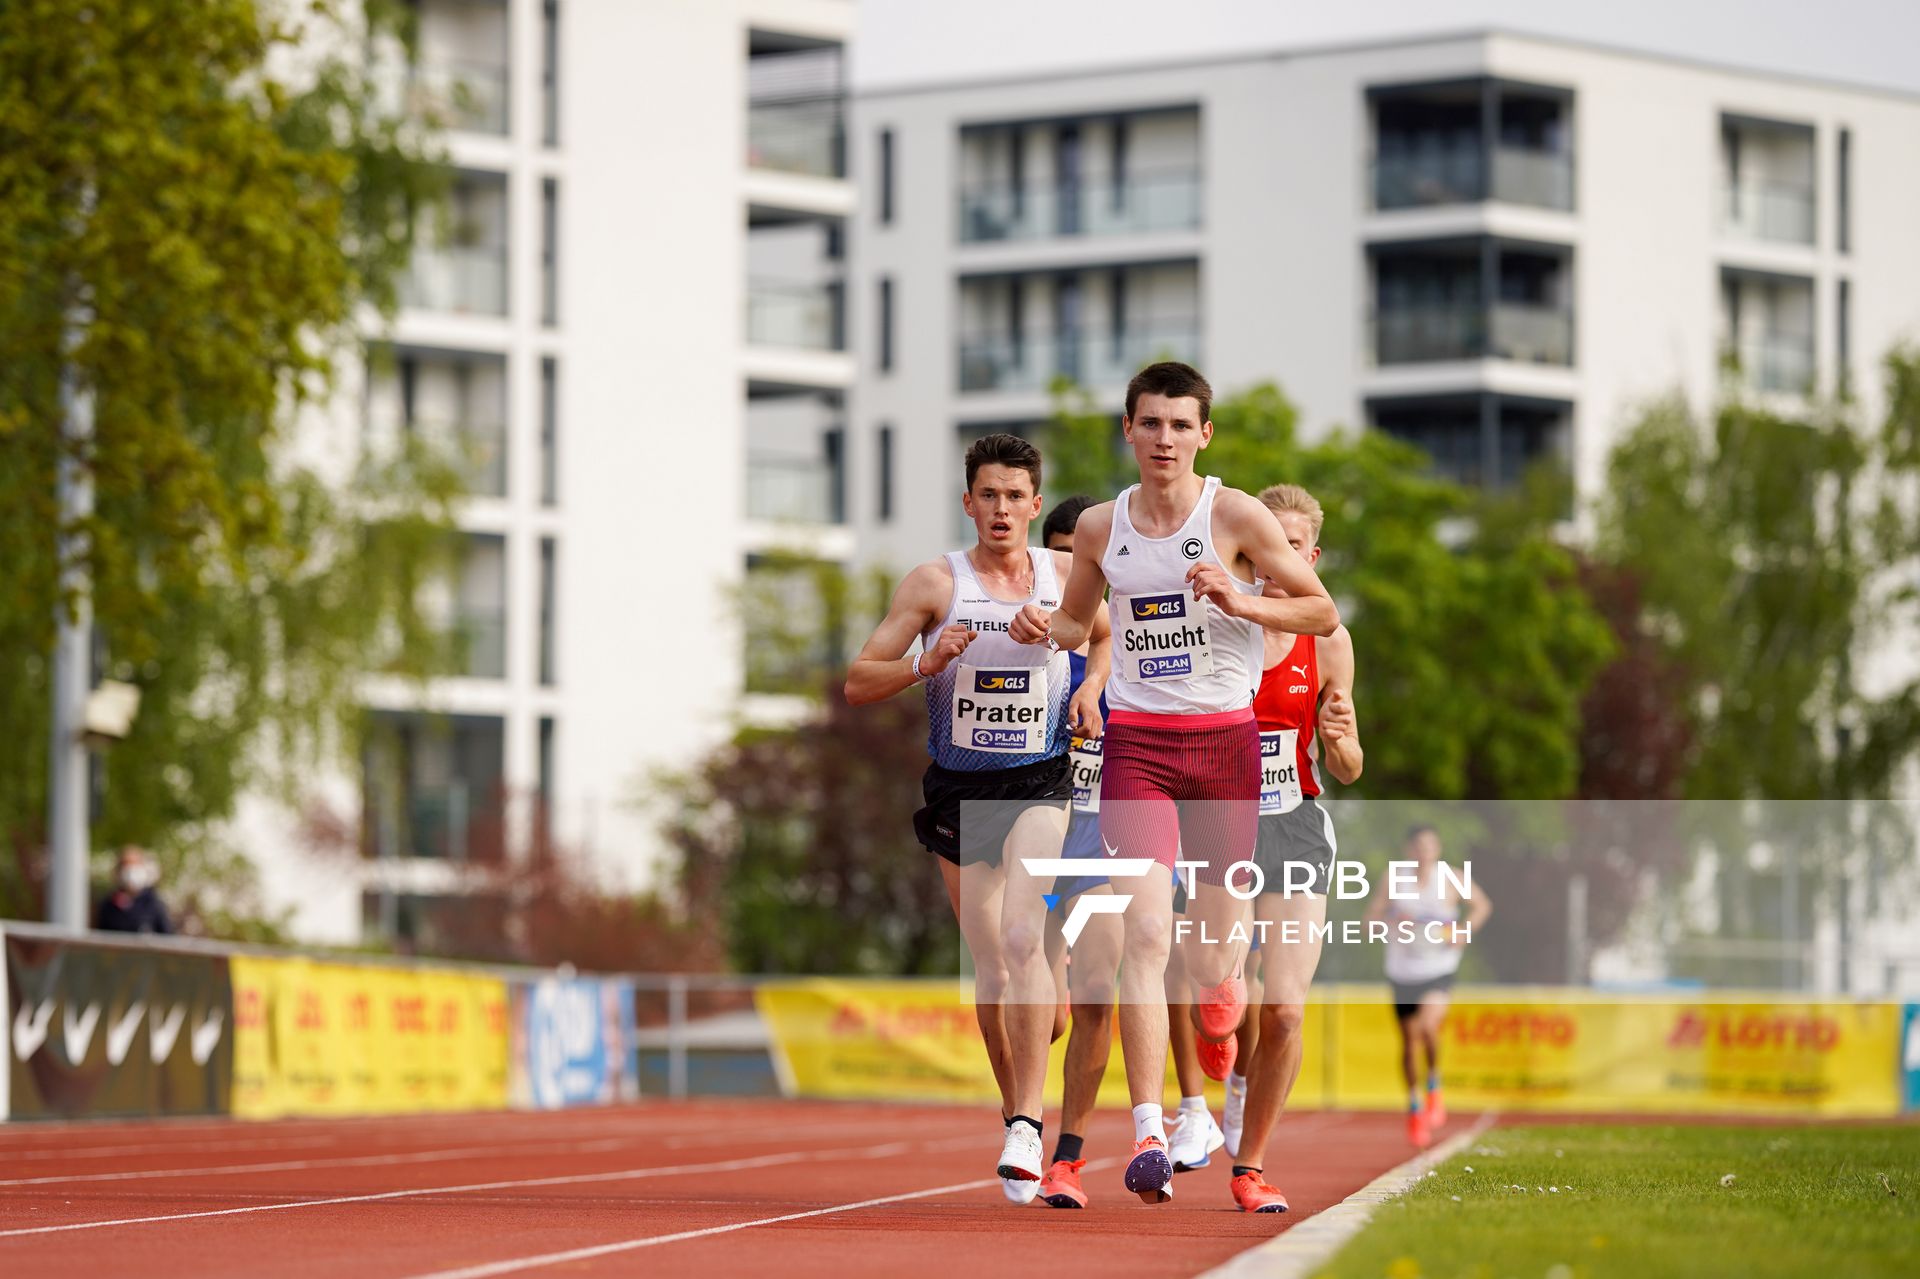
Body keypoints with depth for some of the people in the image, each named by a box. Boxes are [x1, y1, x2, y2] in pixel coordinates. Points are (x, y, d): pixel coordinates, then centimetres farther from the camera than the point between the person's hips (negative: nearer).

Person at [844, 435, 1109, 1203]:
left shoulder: (1065, 577, 2)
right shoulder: (936, 584, -3)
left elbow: (1108, 634, 24)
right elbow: (858, 684, -4)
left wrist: (1093, 684, 3)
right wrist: (926, 663, -22)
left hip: (1039, 786, -1)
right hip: (958, 791, 1)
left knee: (1022, 940, -21)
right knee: (990, 970, 6)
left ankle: (1028, 1127, -23)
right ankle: (1015, 1117, 25)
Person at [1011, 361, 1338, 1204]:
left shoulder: (1235, 517, -3)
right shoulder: (1100, 528, 6)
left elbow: (1322, 614, 0)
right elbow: (1078, 620, 22)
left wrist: (1242, 602, -18)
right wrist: (1043, 629, -1)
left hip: (1224, 739, 0)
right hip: (1136, 745, 1)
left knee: (1217, 933, 8)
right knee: (1146, 930, -16)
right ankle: (1148, 1134, -20)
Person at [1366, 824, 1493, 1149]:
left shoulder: (1450, 880, -1)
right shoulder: (1392, 881, -1)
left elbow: (1482, 904, 13)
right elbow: (1371, 918, -2)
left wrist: (1463, 934, -2)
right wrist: (1394, 920, -23)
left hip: (1439, 969, -2)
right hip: (1403, 972, 2)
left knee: (1428, 1024, -27)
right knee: (1409, 1040, 9)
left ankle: (1434, 1088, -3)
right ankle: (1414, 1108, 27)